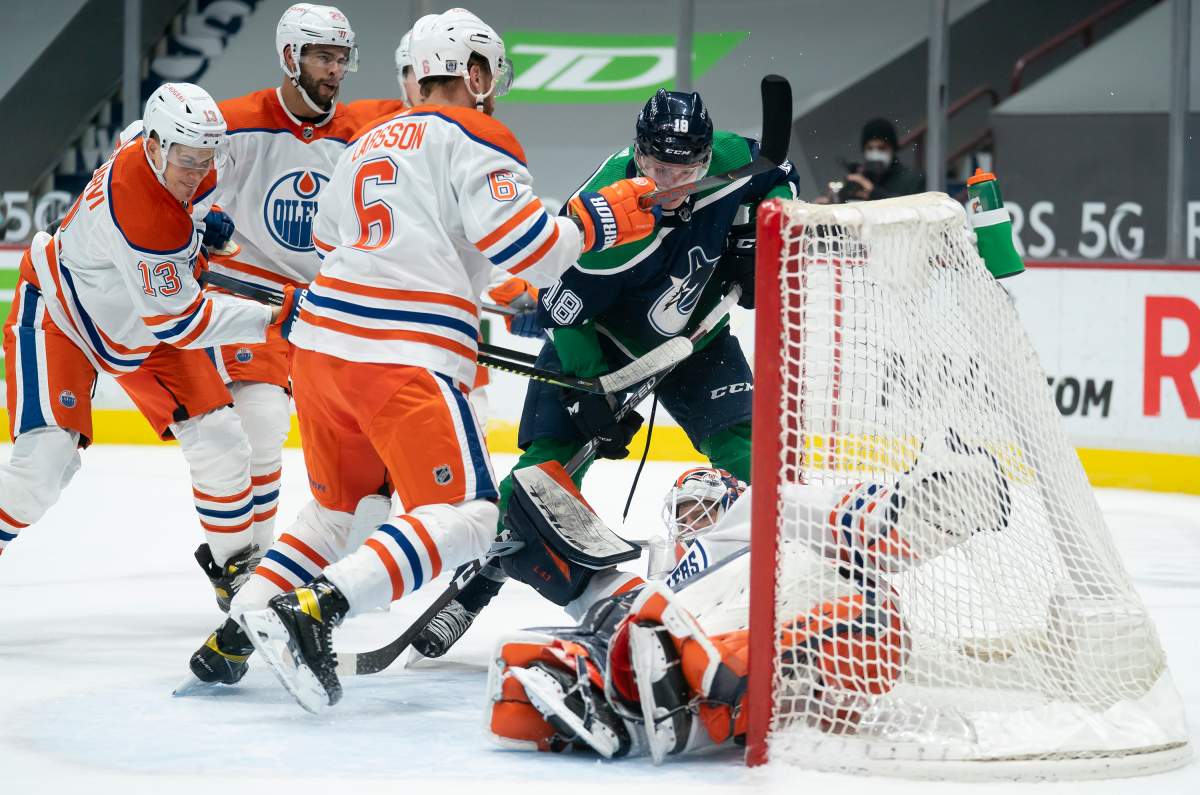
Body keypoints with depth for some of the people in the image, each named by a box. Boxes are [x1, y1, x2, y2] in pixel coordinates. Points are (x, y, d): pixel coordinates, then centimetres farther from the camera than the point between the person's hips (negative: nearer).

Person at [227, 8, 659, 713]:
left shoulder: (368, 144, 23)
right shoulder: (476, 138, 0)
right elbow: (528, 249, -12)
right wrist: (603, 216, 0)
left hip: (321, 338, 8)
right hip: (403, 360, -8)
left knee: (342, 504, 24)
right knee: (466, 516, -8)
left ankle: (241, 619, 9)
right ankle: (311, 610, -24)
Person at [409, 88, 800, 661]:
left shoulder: (730, 159, -23)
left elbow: (779, 176, 1)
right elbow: (561, 312, -25)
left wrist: (753, 235, -15)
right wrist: (592, 393, -25)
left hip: (693, 335, 4)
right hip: (595, 335, -4)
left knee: (743, 447, -13)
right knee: (551, 464, -14)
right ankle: (469, 588, -1)